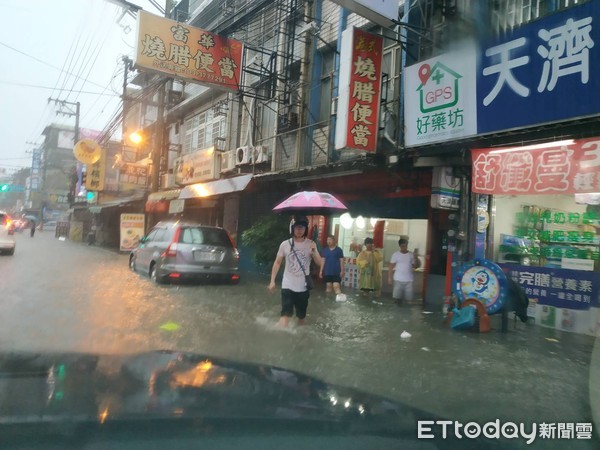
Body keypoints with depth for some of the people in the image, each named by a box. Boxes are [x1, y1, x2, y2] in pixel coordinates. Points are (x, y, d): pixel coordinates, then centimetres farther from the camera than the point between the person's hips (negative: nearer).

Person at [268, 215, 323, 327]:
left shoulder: (311, 244, -4)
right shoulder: (285, 244, -5)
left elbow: (320, 263, -7)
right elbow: (277, 263, 3)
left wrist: (314, 250, -24)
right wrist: (272, 281, -1)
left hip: (303, 287, 2)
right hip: (288, 286, -1)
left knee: (301, 315, 15)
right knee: (286, 314, -14)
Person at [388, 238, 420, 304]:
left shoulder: (411, 255, 2)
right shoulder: (396, 254, -2)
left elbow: (416, 266, 2)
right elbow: (391, 267, 0)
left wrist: (416, 258, -12)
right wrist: (390, 277, -5)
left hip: (409, 280, 1)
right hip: (398, 280, -1)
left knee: (408, 298, 5)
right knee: (397, 297, 2)